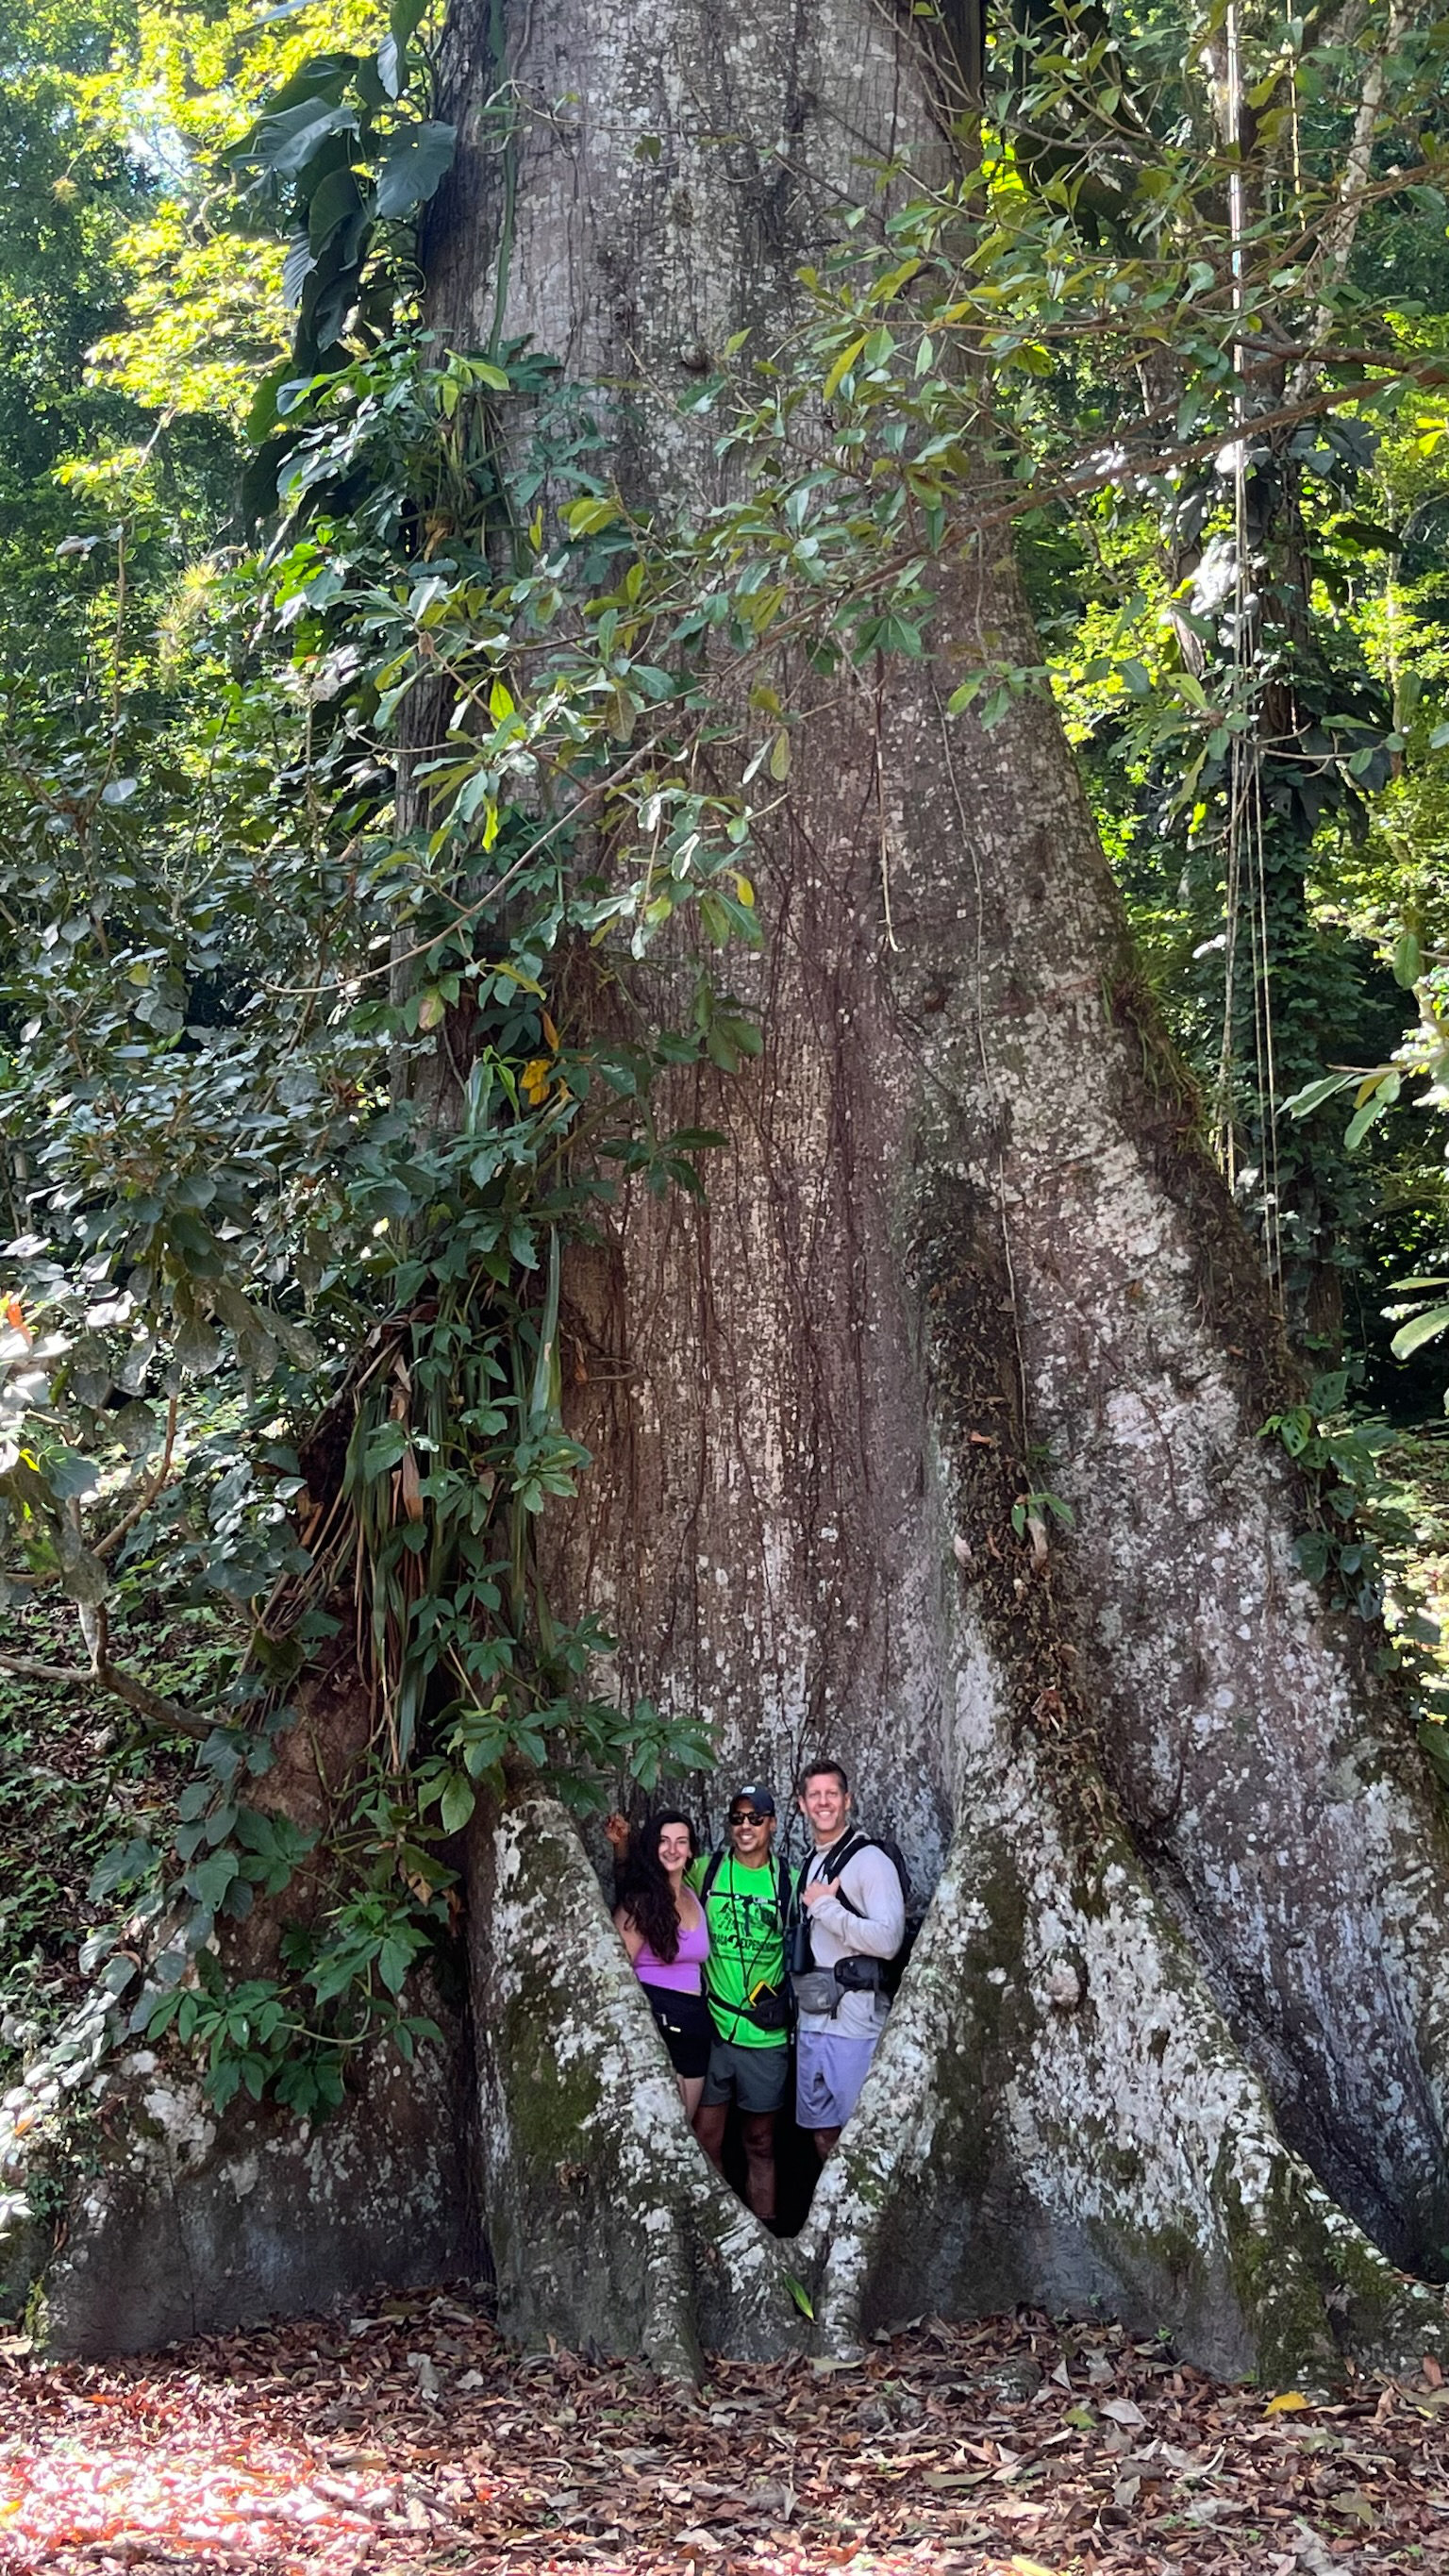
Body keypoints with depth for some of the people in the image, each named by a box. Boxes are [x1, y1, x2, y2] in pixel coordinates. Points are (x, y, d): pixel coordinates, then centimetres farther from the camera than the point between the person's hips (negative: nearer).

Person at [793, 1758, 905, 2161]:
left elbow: (888, 1941, -21)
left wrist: (825, 1906, -16)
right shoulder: (808, 1866, 15)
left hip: (856, 2021, -8)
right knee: (823, 2133, 14)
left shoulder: (870, 1861, -9)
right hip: (811, 2019, 8)